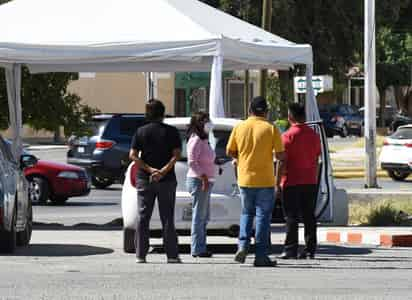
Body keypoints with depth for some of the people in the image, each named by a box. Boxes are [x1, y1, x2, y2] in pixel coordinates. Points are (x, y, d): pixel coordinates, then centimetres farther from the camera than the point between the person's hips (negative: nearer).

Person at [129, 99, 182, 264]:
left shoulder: (141, 132, 2)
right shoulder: (171, 132, -2)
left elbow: (133, 155, -5)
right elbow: (176, 154, -11)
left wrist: (149, 169, -10)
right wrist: (163, 171, -16)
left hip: (144, 179, 1)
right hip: (167, 180, -1)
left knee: (143, 218, 5)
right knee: (167, 218, 4)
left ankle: (140, 255, 1)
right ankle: (172, 255, 2)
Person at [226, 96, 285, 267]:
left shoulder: (239, 128, 0)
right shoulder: (271, 129, -8)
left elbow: (230, 152, 6)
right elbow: (280, 155, -9)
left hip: (245, 179, 3)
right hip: (265, 180, -3)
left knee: (247, 213, 19)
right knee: (263, 216, 3)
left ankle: (243, 245, 1)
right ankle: (260, 256, 1)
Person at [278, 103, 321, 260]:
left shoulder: (288, 136, -10)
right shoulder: (314, 135, 8)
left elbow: (283, 161, -10)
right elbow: (316, 161, 13)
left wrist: (277, 182, -5)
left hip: (292, 182, -5)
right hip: (310, 182, 5)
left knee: (291, 217, -3)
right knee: (309, 217, 7)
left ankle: (290, 250, -5)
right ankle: (310, 249, 6)